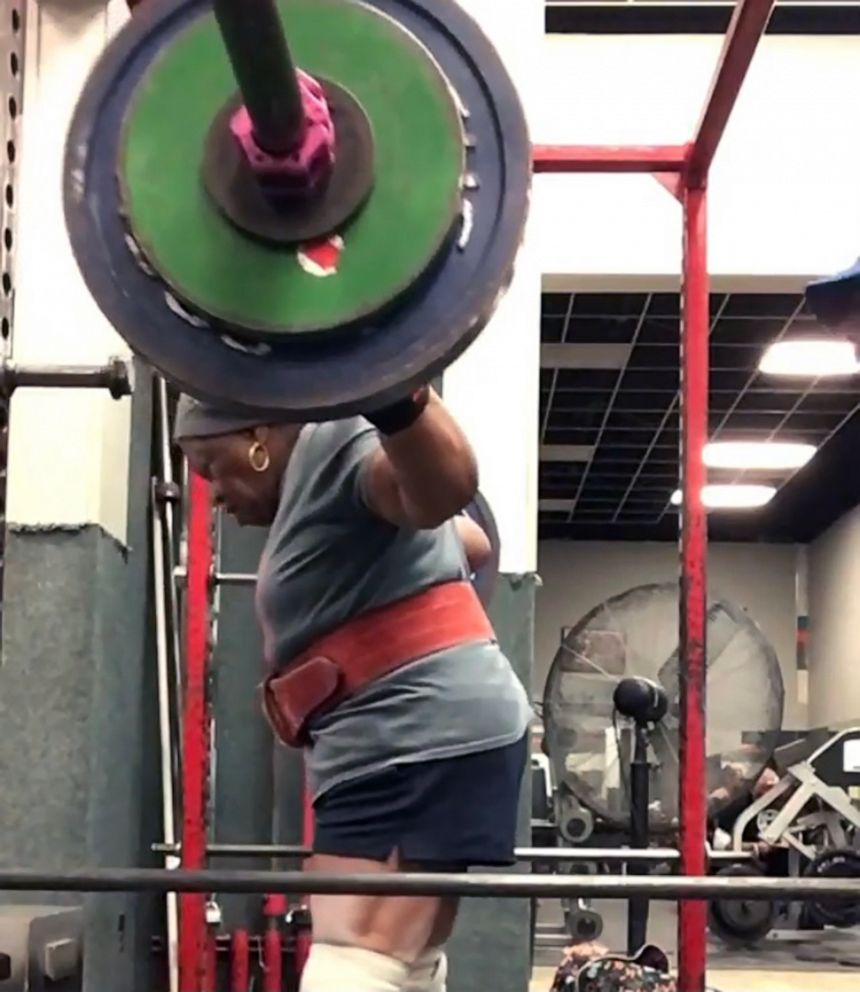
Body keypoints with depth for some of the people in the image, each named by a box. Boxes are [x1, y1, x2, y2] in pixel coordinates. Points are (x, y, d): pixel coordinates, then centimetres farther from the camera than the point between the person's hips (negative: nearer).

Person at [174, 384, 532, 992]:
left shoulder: (330, 443, -6)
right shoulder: (319, 471, 23)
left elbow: (448, 484, -29)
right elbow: (473, 543, 32)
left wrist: (395, 396, -46)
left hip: (424, 732, -12)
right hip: (411, 741, 12)